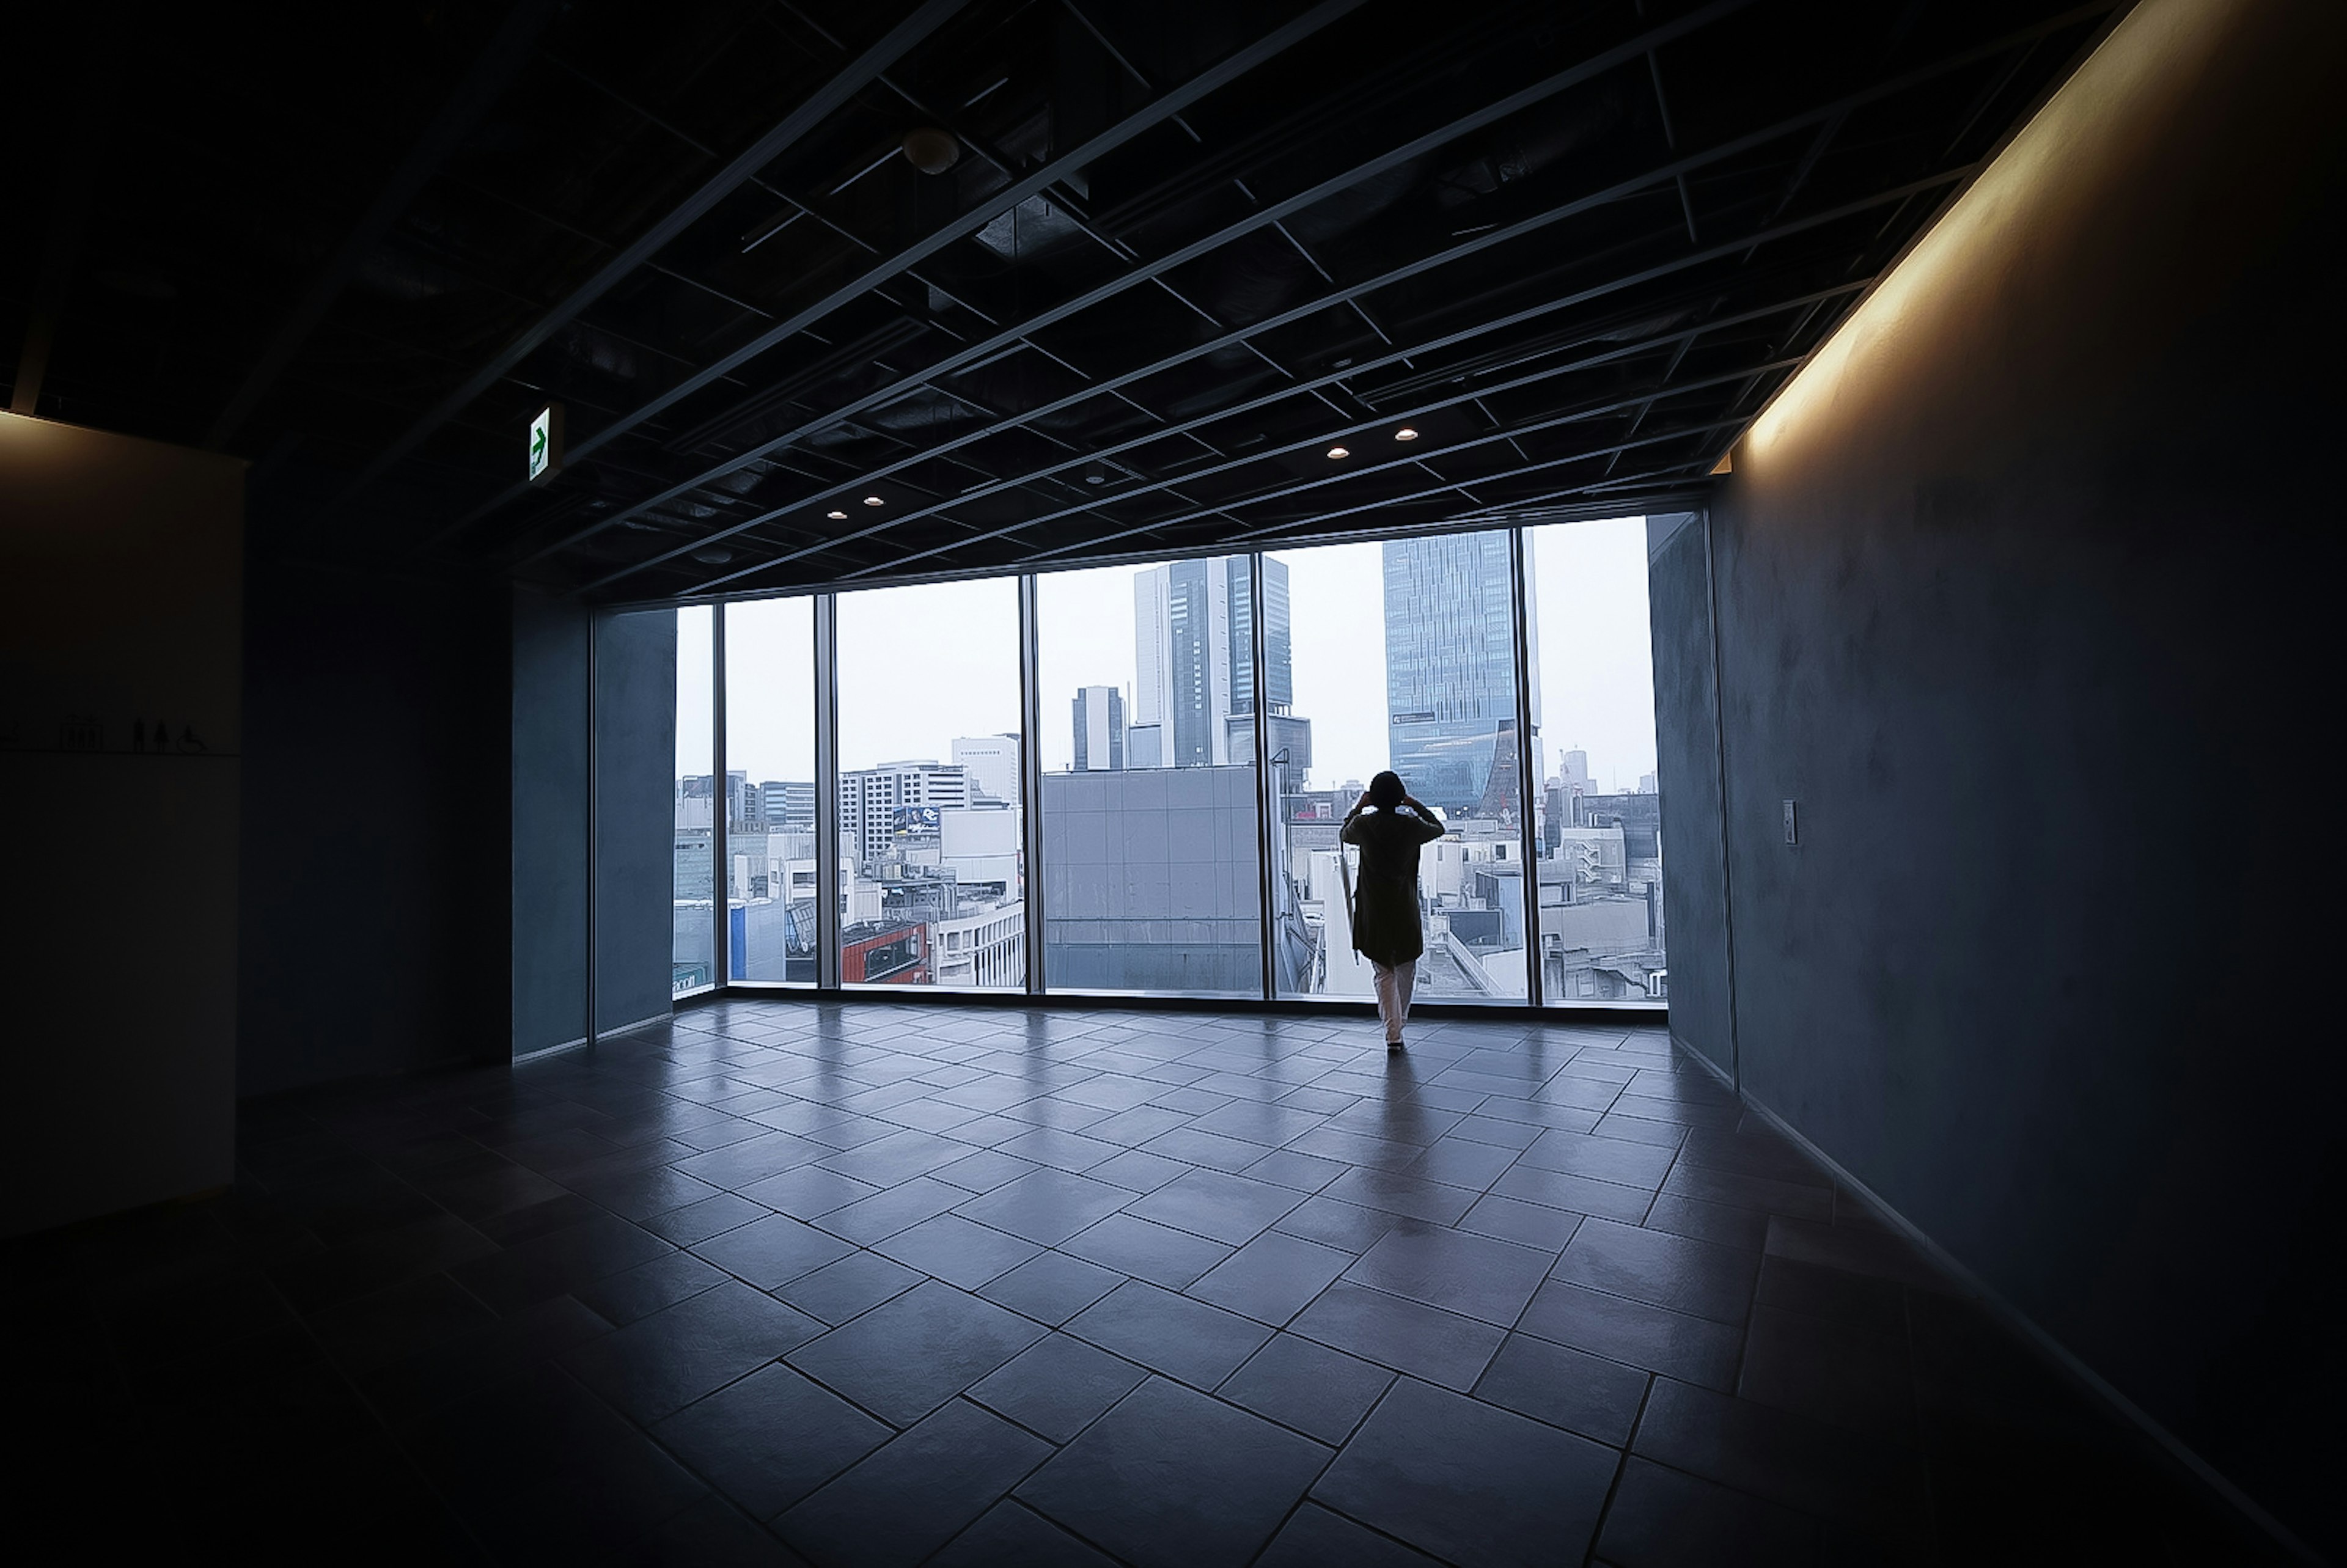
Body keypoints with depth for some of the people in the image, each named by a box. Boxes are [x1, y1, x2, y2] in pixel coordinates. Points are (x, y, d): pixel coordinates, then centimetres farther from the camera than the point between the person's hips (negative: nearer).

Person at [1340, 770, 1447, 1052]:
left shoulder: (1364, 825, -9)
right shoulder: (1411, 825, -9)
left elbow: (1344, 834, 15)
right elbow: (1439, 828, 13)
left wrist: (1359, 806, 20)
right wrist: (1415, 805, 14)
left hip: (1374, 912, 0)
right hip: (1405, 911, 0)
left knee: (1384, 973, 5)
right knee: (1406, 969, 19)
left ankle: (1393, 1033, 0)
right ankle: (1399, 1022, 32)